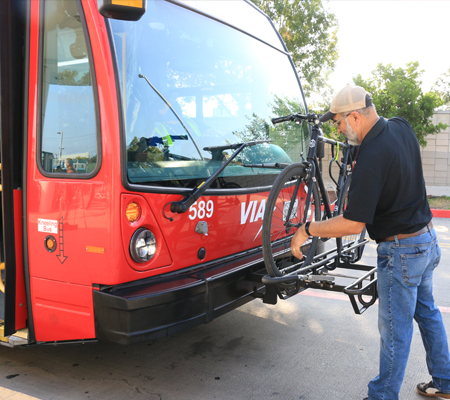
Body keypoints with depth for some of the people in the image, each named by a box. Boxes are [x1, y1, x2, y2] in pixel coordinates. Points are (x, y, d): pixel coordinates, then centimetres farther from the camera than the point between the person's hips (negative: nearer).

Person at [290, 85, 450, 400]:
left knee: (395, 329, 4)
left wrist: (307, 229, -18)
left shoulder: (371, 157, -28)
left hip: (401, 250, -9)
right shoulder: (402, 127, -2)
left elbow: (354, 223, -28)